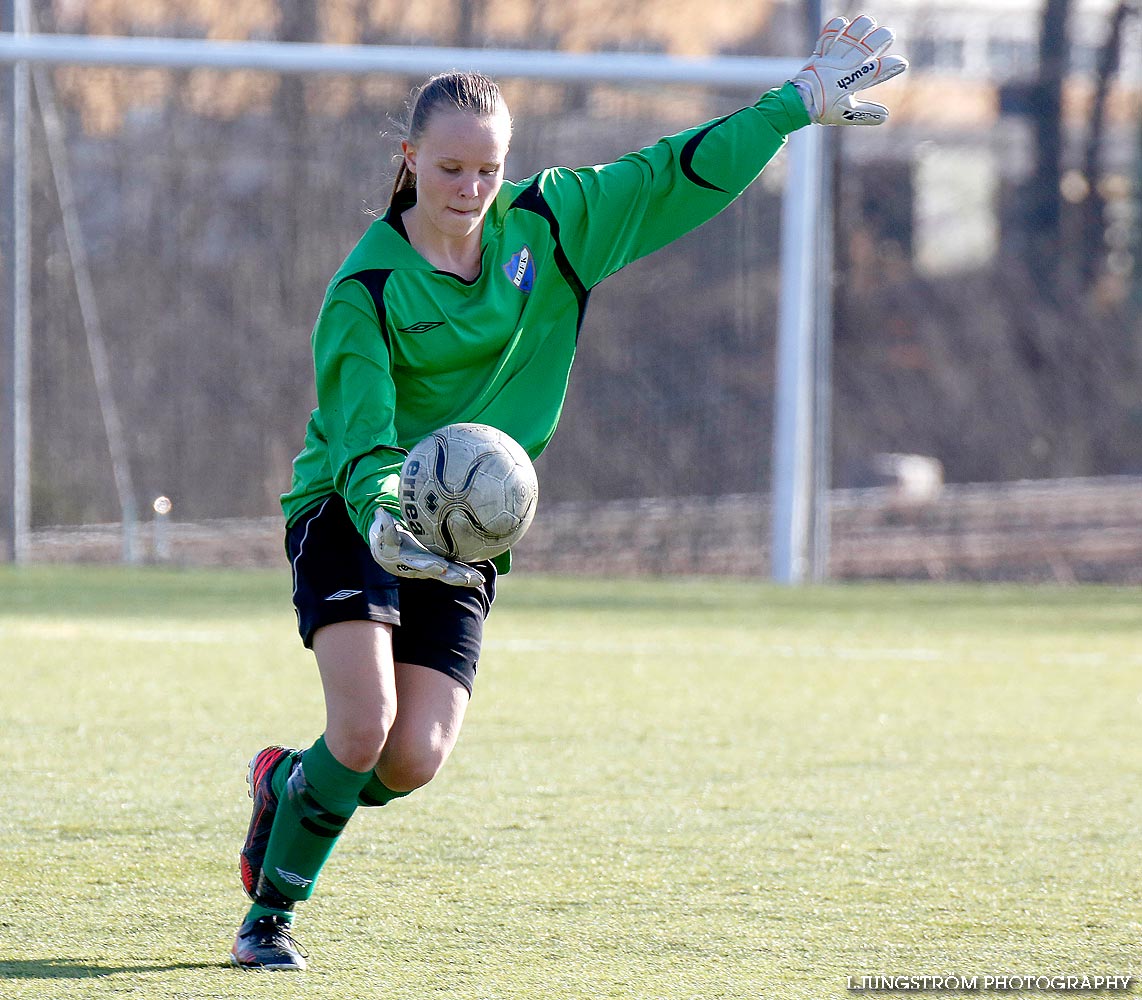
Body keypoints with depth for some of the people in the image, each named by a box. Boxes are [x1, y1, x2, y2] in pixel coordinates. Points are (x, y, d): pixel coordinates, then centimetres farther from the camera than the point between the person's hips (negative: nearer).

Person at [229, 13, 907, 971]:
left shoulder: (546, 224, 0)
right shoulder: (366, 289, -14)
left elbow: (678, 176, 6)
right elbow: (360, 435, -21)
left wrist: (801, 102, 5)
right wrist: (385, 516, -42)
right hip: (354, 515, -4)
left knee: (414, 760, -10)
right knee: (364, 729, -22)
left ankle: (289, 782, 24)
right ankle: (270, 916, -1)